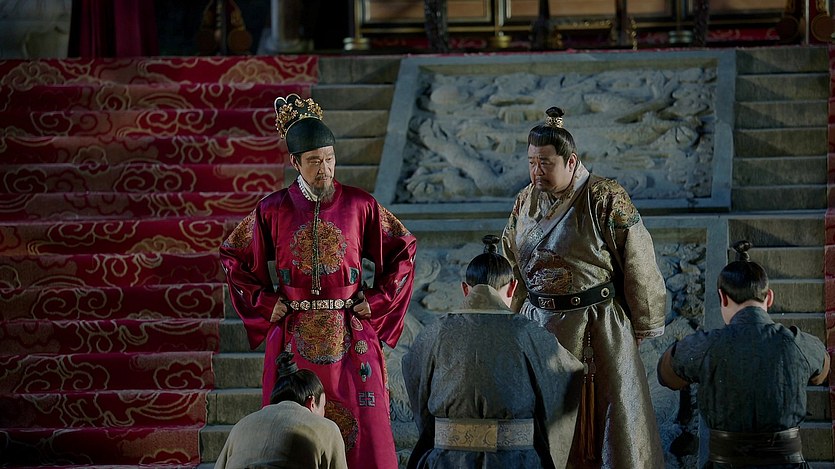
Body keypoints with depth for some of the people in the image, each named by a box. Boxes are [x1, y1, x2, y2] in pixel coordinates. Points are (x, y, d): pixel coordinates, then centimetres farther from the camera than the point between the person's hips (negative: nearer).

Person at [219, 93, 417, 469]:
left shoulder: (359, 205, -1)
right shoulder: (274, 210, 0)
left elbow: (403, 249, 9)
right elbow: (234, 257, 12)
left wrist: (377, 299, 1)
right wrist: (265, 302, 3)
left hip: (351, 337, 0)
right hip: (294, 336, 0)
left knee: (361, 425, -1)